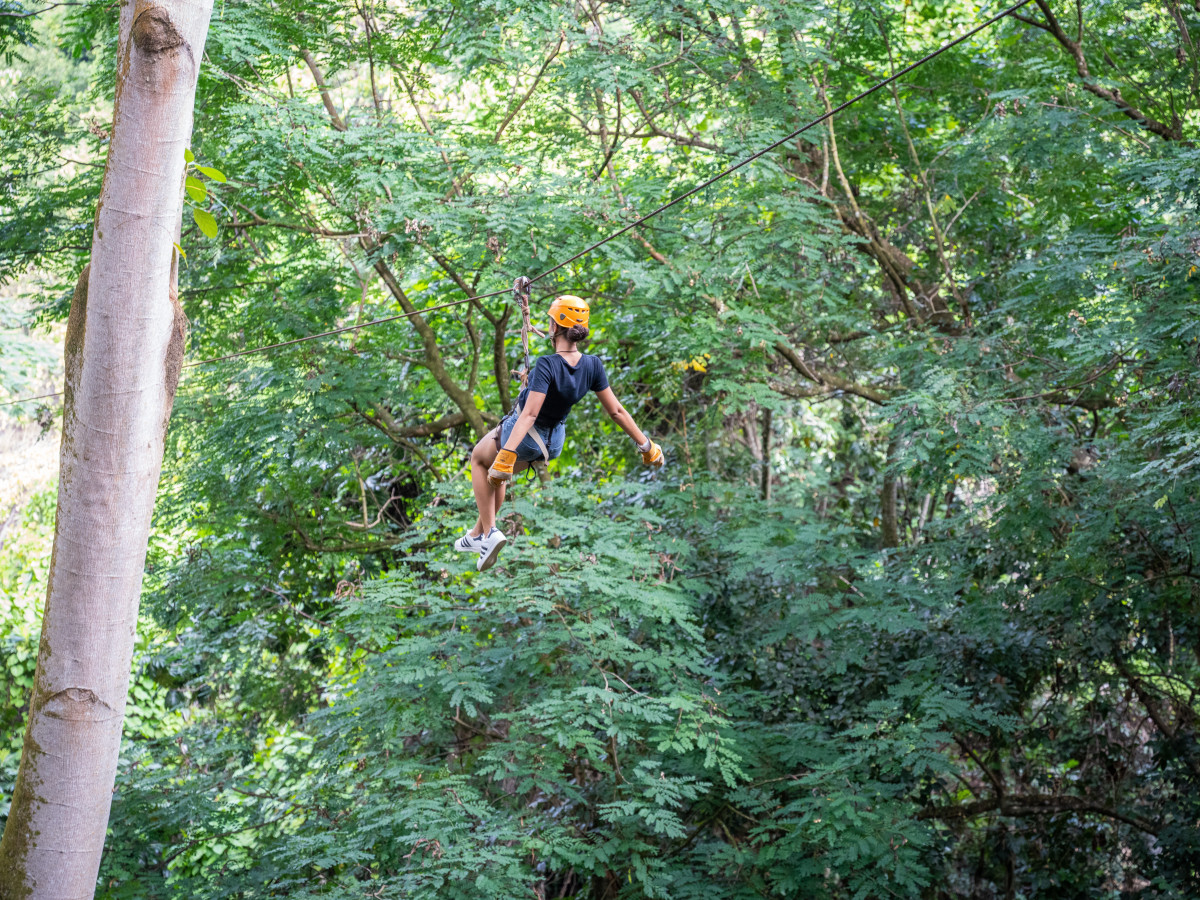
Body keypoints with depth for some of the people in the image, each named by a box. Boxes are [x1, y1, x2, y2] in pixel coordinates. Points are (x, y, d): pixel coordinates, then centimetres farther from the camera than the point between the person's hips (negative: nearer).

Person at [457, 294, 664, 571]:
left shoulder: (547, 365, -31)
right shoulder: (592, 365, -15)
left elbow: (529, 414, -38)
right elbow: (616, 411, -10)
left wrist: (506, 454, -42)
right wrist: (646, 445, -2)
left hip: (522, 436, -6)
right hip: (553, 442, 6)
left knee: (479, 459, 24)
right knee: (498, 472, 31)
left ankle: (489, 532, 14)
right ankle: (477, 534, 38)